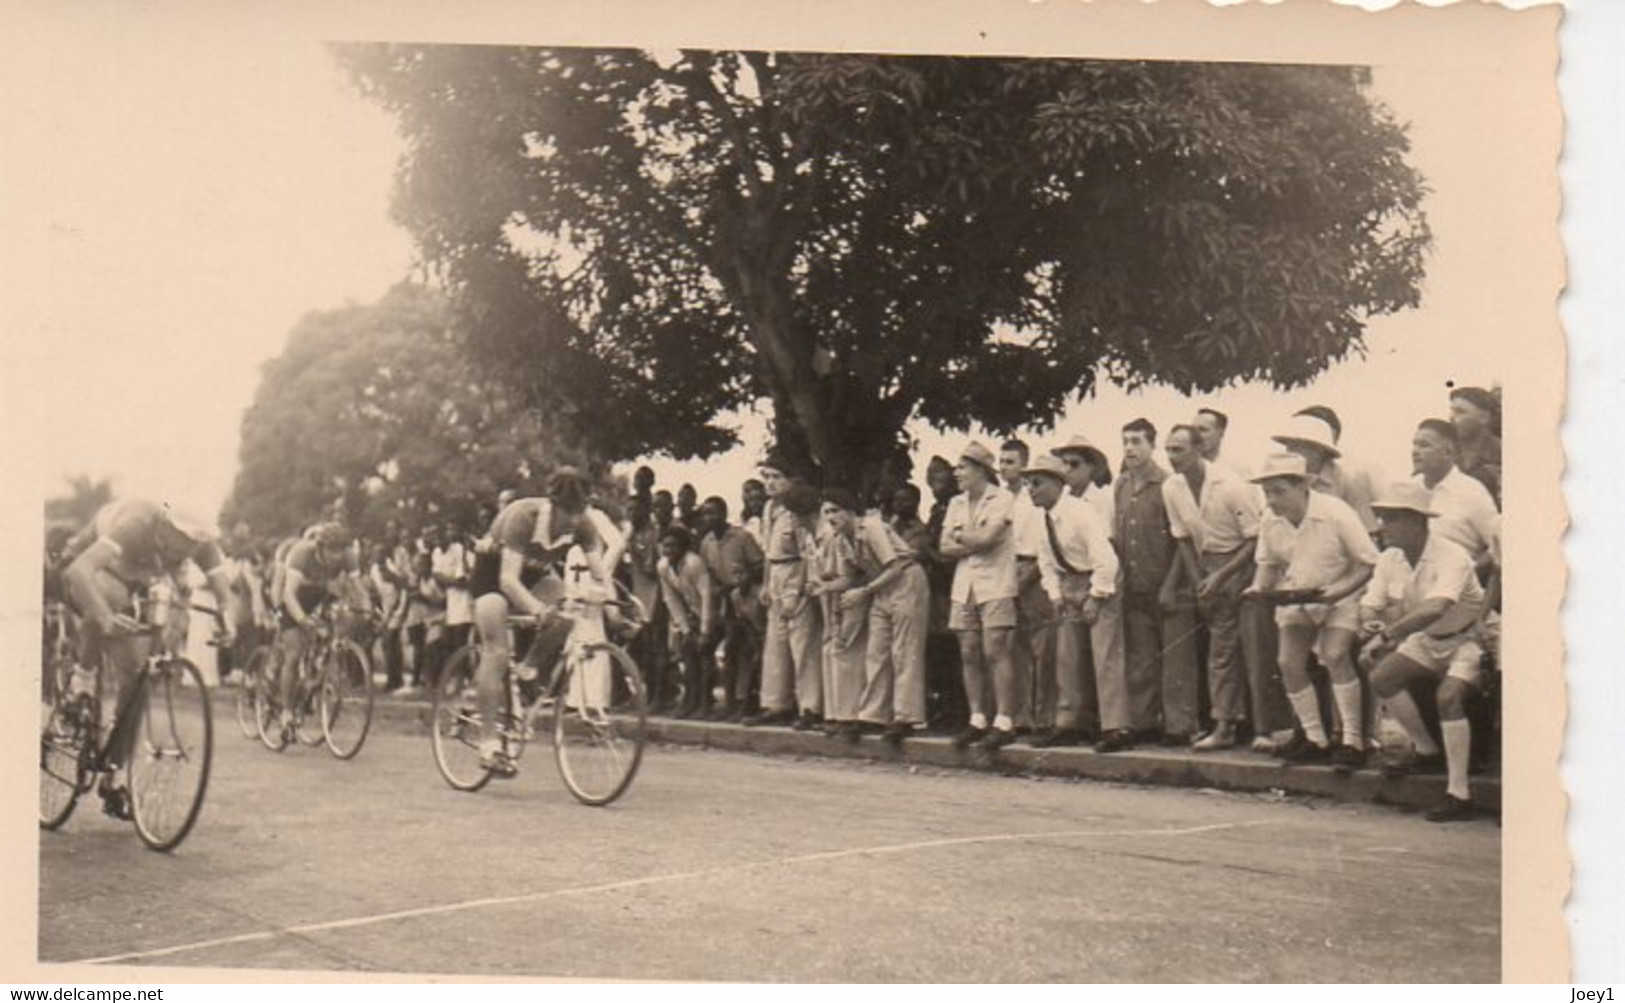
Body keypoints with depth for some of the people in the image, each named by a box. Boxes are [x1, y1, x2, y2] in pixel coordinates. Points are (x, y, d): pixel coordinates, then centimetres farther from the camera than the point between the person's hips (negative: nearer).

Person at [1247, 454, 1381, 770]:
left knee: (1336, 656, -23)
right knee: (1289, 662, -6)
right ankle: (1315, 739, 10)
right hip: (1294, 598, 5)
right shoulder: (1270, 522, -7)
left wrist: (1336, 592, -30)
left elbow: (1368, 563, -17)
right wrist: (1260, 588, -12)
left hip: (1338, 598, -5)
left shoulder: (1336, 513, -22)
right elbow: (1268, 563, 10)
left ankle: (1353, 741, -15)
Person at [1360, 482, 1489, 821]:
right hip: (1425, 641, 7)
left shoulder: (1451, 557, -27)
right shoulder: (1390, 559, -5)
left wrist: (1387, 634, -48)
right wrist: (1369, 625, -29)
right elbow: (1370, 604, -4)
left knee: (1448, 695, -29)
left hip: (1464, 641, -7)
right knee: (1381, 679, -9)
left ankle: (1458, 794, -23)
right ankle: (1426, 750, 12)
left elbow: (1435, 608, -42)